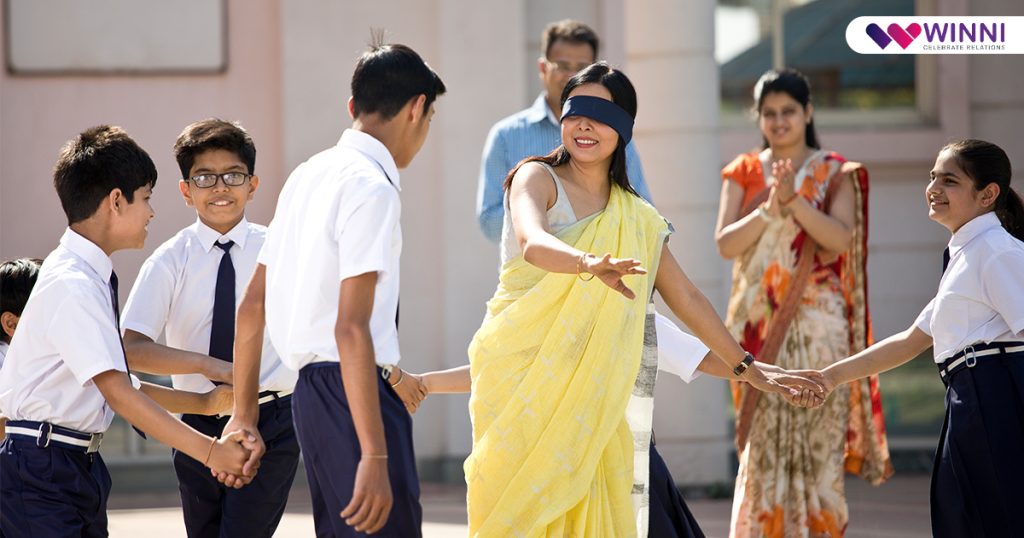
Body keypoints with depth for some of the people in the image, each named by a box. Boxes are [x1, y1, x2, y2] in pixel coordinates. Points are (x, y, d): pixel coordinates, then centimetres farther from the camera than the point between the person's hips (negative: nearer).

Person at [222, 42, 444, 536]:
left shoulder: (308, 176, 14)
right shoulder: (371, 188, -13)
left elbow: (252, 306, 17)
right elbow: (351, 327, -20)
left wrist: (243, 415, 23)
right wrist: (375, 456, -23)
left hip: (311, 390, 10)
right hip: (352, 389, -10)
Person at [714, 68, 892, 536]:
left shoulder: (834, 173, 5)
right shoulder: (743, 173, 11)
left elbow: (842, 238, -10)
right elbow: (725, 243, -1)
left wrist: (795, 202, -21)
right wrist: (769, 209, -16)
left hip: (816, 323, -2)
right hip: (759, 321, 2)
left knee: (817, 434, -7)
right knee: (762, 439, -1)